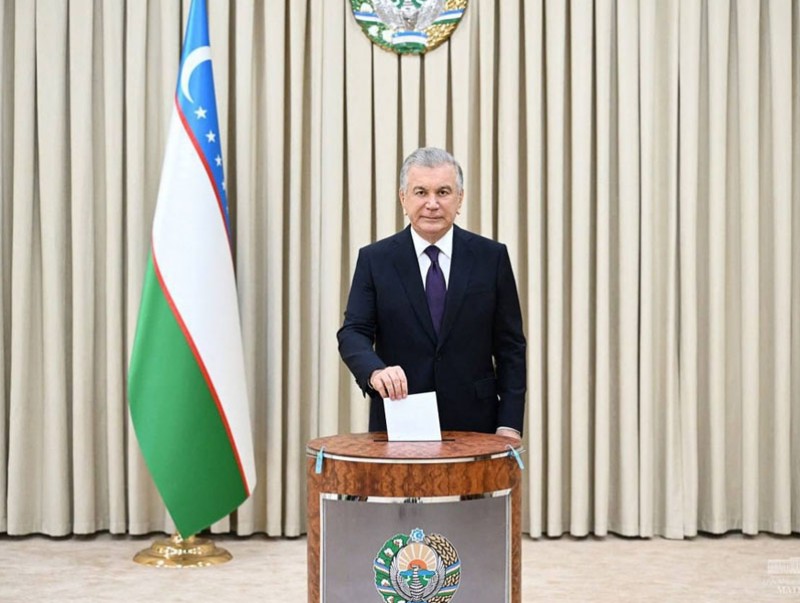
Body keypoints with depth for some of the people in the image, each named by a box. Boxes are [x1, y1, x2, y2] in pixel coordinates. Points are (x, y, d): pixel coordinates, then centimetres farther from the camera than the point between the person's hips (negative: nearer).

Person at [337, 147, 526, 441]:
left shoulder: (491, 257, 2)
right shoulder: (375, 259, 2)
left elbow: (510, 346, 2)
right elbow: (353, 333, -5)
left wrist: (509, 424, -5)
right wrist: (376, 371, -27)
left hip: (473, 423, 0)